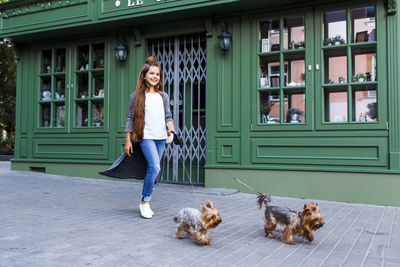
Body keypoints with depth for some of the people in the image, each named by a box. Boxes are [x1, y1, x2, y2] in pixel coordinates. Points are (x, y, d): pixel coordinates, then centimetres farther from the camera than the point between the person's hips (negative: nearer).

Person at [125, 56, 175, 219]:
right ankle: (145, 201, -9)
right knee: (155, 166, -21)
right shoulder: (137, 96, 3)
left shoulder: (163, 96, 14)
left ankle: (144, 201, 20)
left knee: (152, 169, 7)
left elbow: (168, 115, 18)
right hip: (146, 136, -5)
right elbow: (130, 118, 4)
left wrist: (171, 126, -4)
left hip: (161, 137, 5)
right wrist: (128, 140, 1)